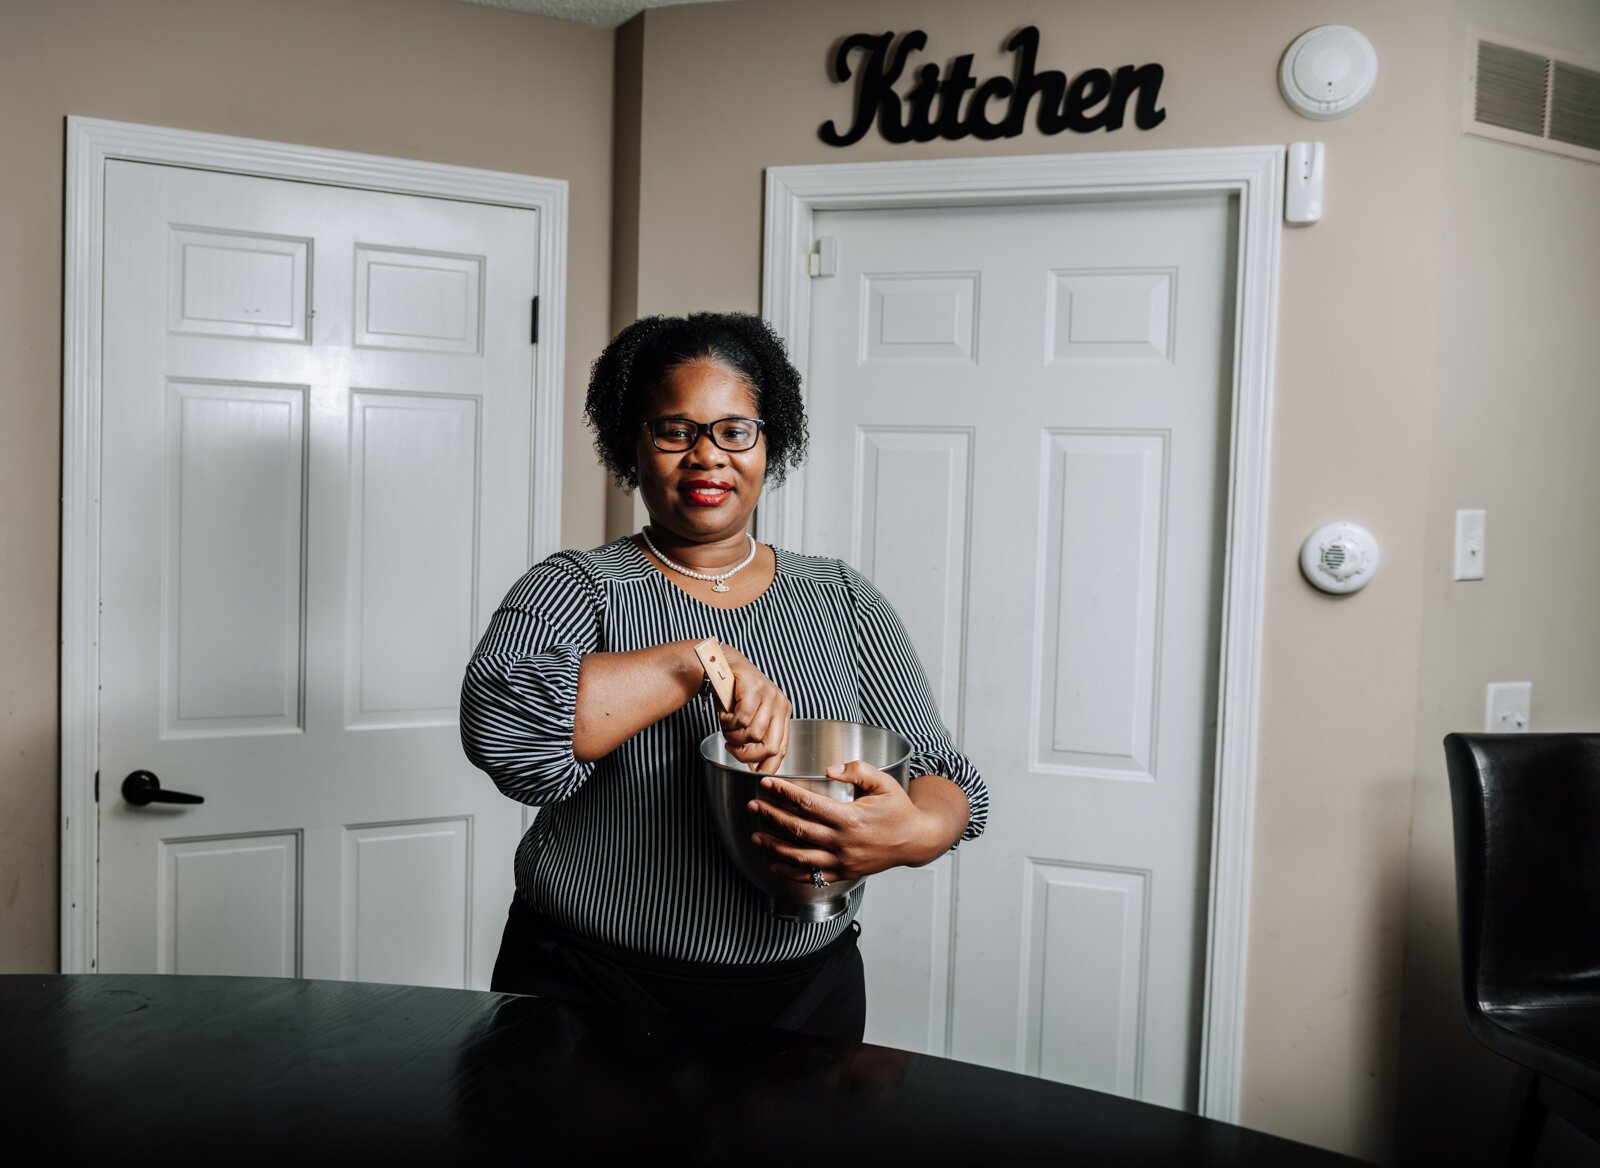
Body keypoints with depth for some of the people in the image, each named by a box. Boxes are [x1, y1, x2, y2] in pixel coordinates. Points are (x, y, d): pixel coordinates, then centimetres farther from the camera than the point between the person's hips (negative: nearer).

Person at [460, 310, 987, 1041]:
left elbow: (945, 776, 0)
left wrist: (914, 832, -23)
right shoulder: (576, 590, -4)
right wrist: (696, 663, -29)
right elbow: (502, 726, -24)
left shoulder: (843, 601, 4)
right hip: (590, 996, -2)